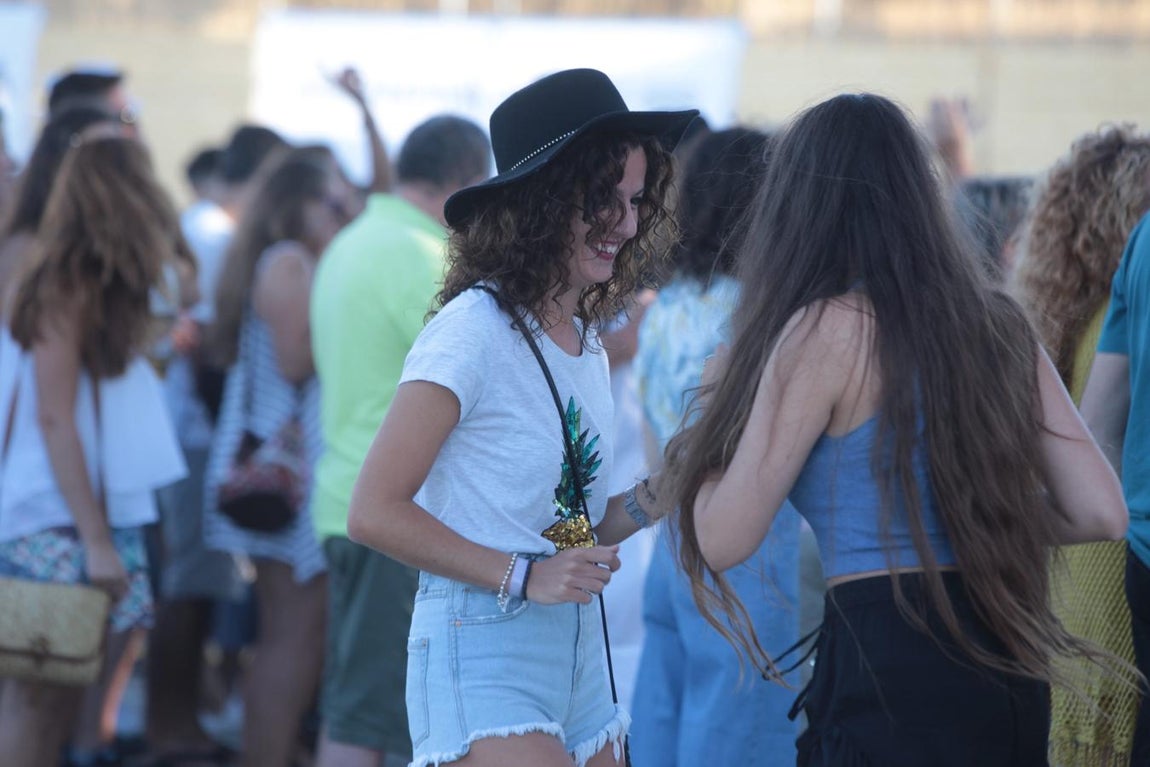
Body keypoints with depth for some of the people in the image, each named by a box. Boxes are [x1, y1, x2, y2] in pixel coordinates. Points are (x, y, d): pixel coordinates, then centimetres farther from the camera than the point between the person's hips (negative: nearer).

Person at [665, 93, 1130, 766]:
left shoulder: (826, 330, -9)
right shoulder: (996, 323, 8)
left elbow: (723, 540, -9)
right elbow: (1100, 513, 6)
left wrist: (717, 409, 8)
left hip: (891, 668, -7)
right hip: (1008, 672, 7)